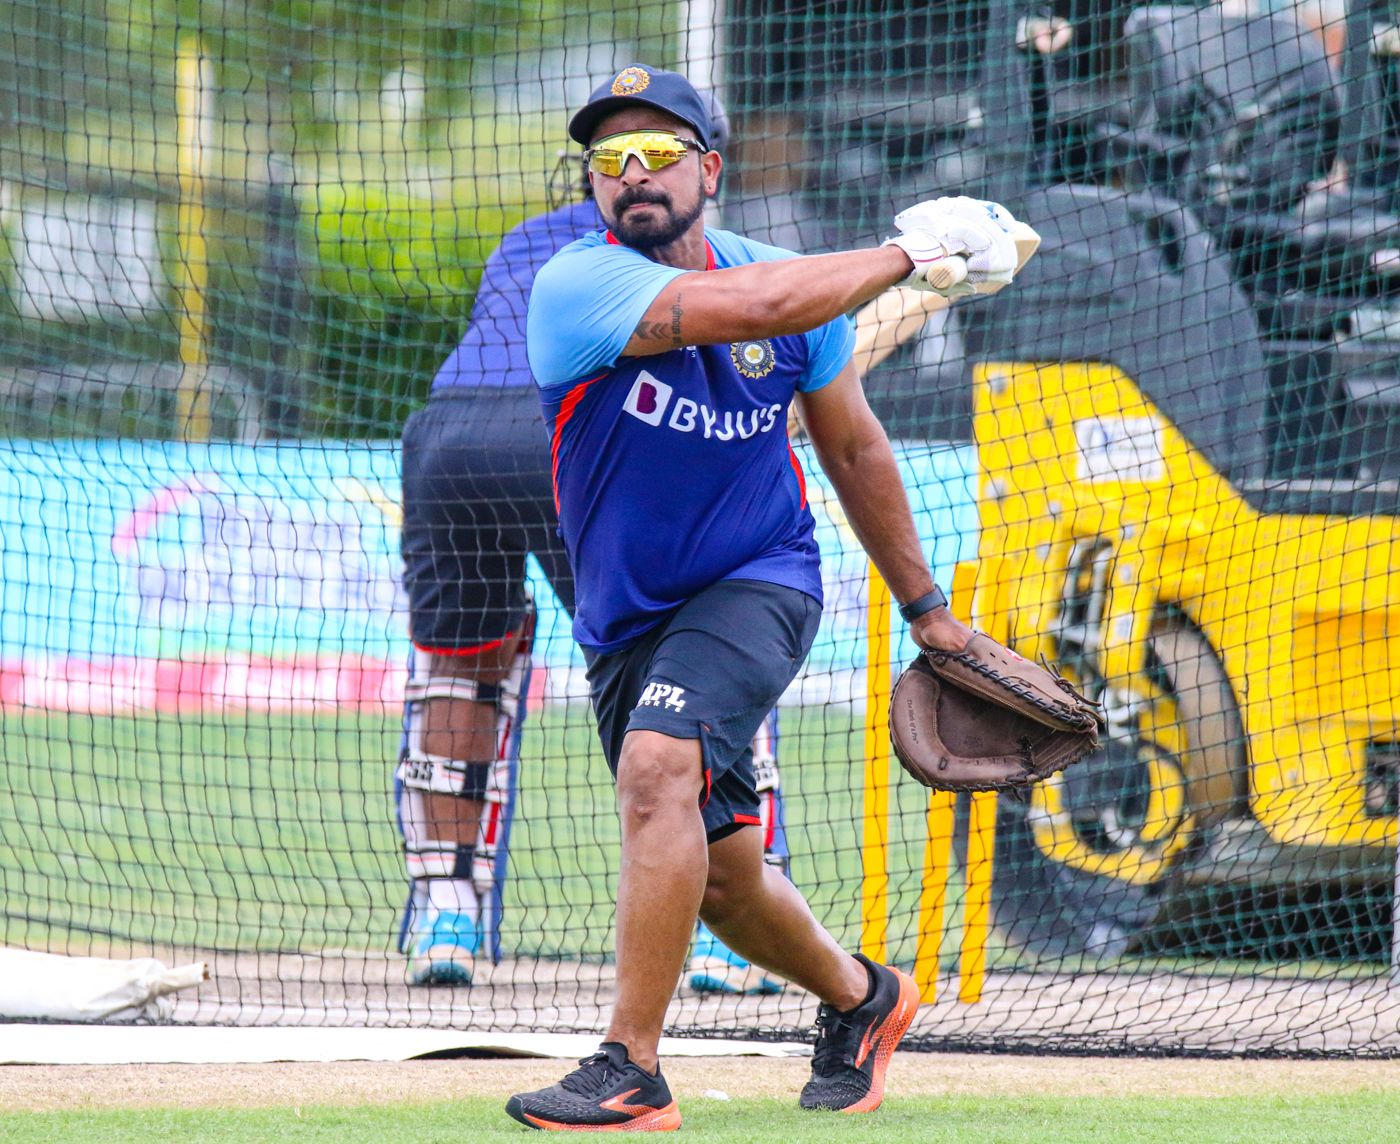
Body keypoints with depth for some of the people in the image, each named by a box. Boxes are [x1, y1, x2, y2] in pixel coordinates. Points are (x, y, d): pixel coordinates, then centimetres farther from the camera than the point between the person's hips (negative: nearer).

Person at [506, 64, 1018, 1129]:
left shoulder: (800, 293, -6)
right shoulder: (578, 285, -18)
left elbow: (855, 450, 10)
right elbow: (755, 305, -32)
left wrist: (925, 607, 15)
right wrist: (910, 252, -23)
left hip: (759, 585, -2)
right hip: (628, 619, 2)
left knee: (658, 764, -29)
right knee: (719, 881, 10)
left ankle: (632, 1072, -26)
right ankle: (858, 995, 42)